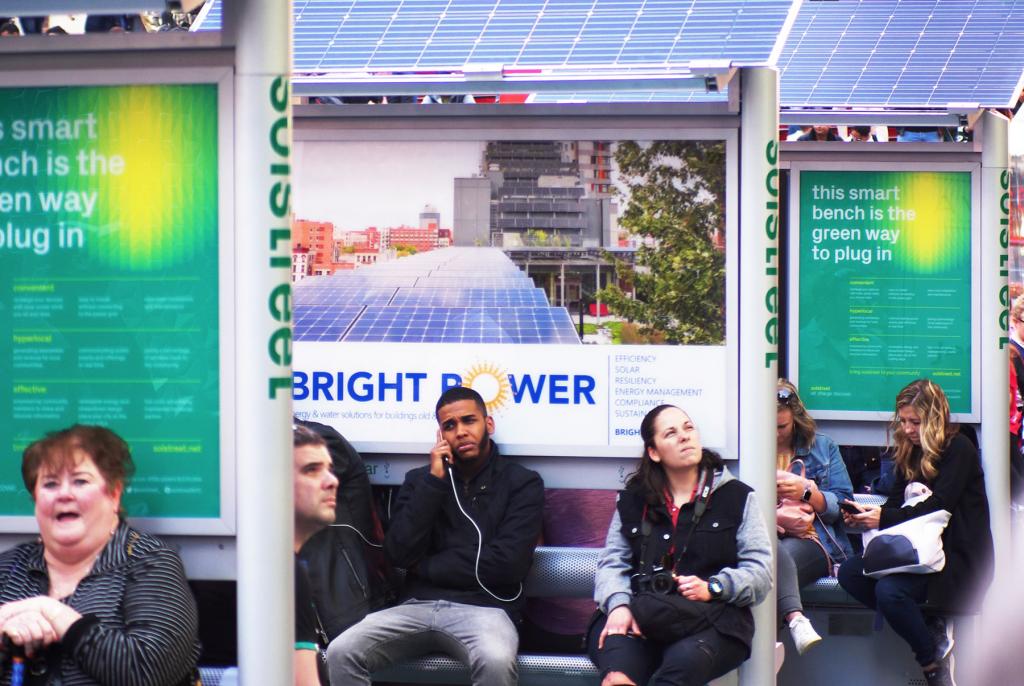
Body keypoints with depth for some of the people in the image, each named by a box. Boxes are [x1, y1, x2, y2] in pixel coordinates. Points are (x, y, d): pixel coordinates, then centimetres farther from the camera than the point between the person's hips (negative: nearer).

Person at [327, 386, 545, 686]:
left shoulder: (522, 482, 6)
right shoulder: (420, 478, 16)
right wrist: (434, 481, -3)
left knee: (496, 661, -38)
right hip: (418, 606, 3)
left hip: (483, 608, -3)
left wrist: (425, 567, 0)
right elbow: (400, 554, 1)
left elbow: (507, 564, -8)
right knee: (341, 653, -24)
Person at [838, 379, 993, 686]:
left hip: (960, 555, -8)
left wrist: (884, 517, -24)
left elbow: (938, 507, -17)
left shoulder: (958, 450, -7)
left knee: (890, 590, -32)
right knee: (849, 572, -15)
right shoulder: (911, 453, 15)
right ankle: (931, 629, -12)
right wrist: (864, 515, -11)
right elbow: (896, 503, 11)